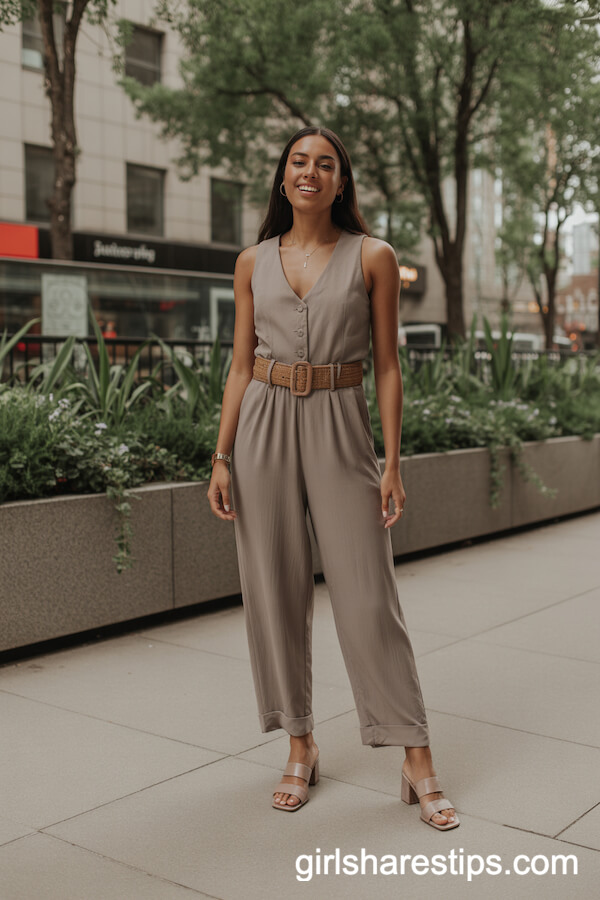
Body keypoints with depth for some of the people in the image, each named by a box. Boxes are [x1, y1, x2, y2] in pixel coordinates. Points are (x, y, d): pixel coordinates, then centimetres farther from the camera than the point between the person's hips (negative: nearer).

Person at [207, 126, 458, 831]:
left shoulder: (373, 258, 2)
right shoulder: (253, 262, 9)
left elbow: (386, 365, 1)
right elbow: (241, 366, 9)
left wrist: (392, 462, -5)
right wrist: (221, 458, 2)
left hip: (339, 428, -2)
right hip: (264, 428, 3)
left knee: (367, 595, -4)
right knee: (275, 592, 5)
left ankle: (417, 762, 9)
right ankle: (300, 748, 21)